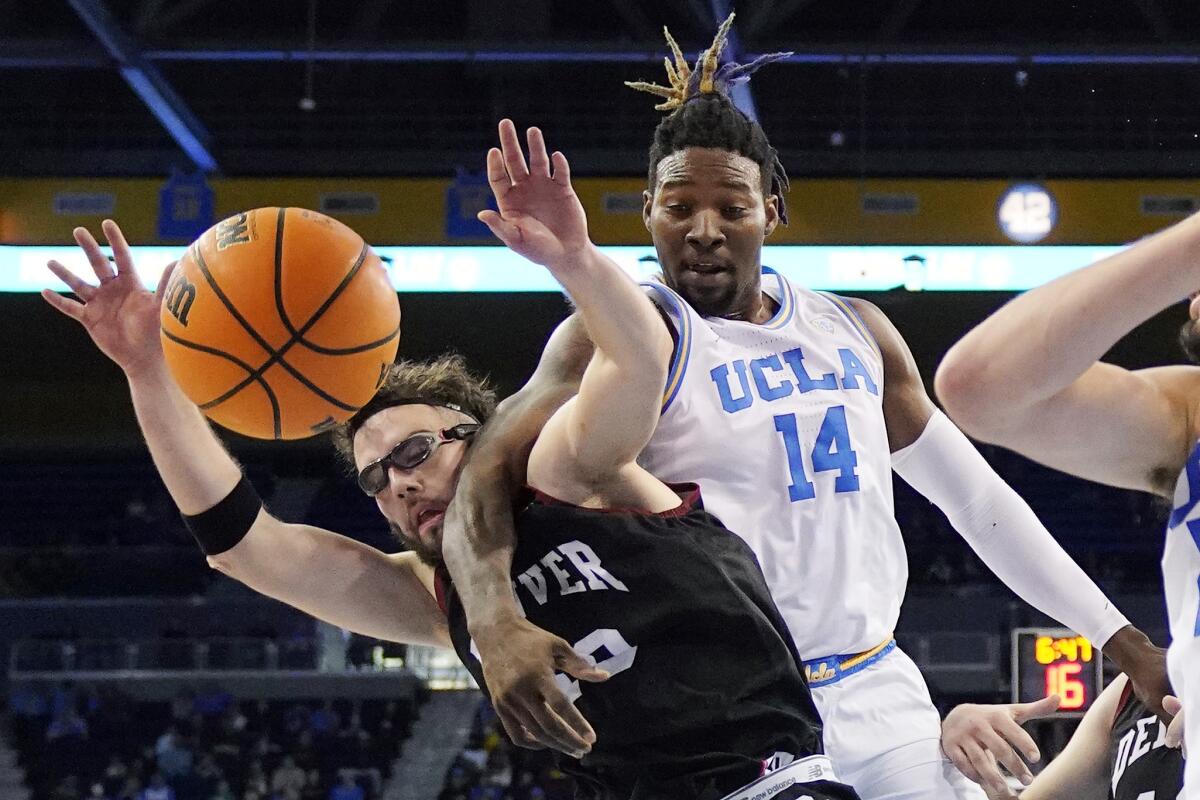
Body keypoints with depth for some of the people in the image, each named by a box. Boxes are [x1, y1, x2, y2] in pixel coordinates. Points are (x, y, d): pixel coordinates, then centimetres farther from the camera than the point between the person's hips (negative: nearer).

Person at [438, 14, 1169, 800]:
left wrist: (1116, 636, 16)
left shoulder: (856, 332, 12)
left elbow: (975, 497, 19)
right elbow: (487, 475, -18)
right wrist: (497, 622, -38)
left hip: (881, 699, 5)